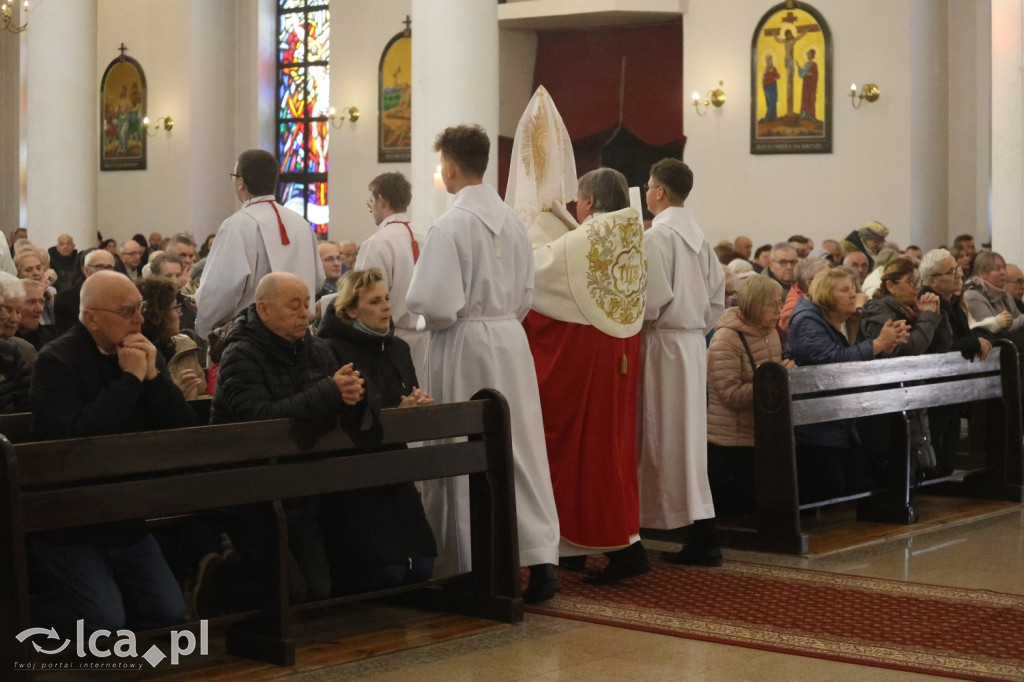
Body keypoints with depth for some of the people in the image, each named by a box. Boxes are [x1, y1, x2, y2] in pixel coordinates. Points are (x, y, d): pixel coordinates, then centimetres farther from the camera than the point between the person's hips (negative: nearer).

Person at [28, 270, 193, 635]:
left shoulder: (144, 354, 5)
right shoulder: (57, 360, -14)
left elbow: (185, 427, -3)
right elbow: (72, 436, -30)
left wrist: (152, 375, -17)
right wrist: (130, 380, -26)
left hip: (125, 515, 7)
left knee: (170, 613, 5)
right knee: (106, 621, -16)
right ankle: (24, 607, 10)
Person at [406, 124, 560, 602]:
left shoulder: (450, 226, -16)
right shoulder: (513, 222, 7)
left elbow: (434, 302, -20)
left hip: (463, 347, -6)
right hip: (511, 339, 6)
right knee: (520, 448, 7)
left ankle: (476, 566, 9)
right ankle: (539, 556, 4)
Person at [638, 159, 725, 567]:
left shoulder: (658, 235, -13)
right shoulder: (698, 236, 12)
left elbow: (655, 296, -19)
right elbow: (717, 294, 14)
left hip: (665, 341, -8)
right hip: (694, 341, 8)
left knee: (668, 439, -3)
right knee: (689, 437, 9)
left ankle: (703, 540, -1)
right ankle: (701, 539, 9)